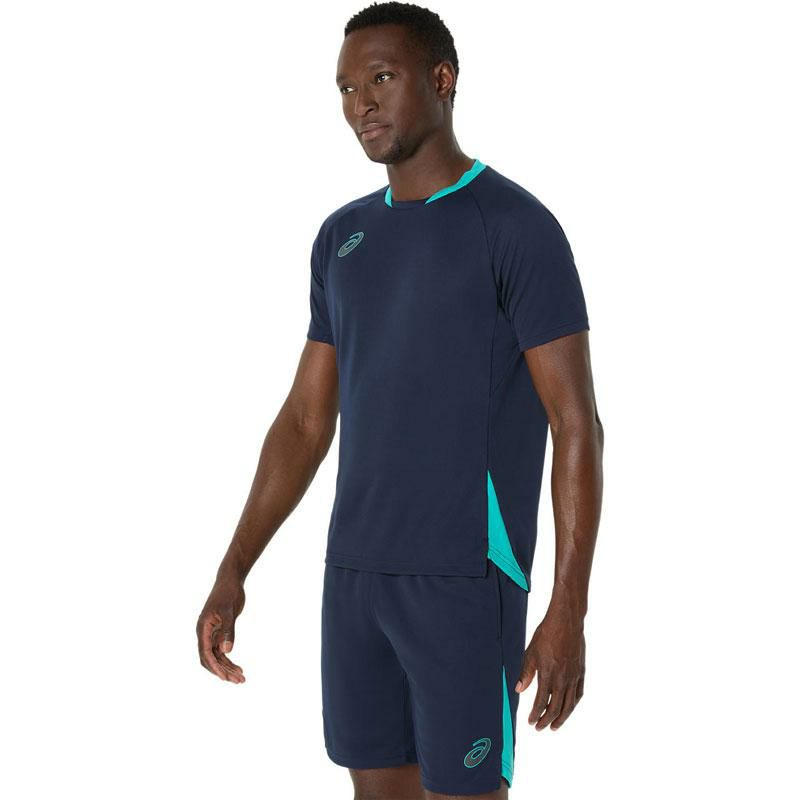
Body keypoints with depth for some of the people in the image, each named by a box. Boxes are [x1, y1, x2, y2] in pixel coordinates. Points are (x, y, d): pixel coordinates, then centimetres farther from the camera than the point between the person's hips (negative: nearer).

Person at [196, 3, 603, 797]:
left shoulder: (520, 228, -10)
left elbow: (577, 426, -12)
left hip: (467, 578, -6)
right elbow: (305, 421, 13)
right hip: (354, 571, 6)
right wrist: (232, 573, 6)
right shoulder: (342, 239, 11)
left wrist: (568, 612, -17)